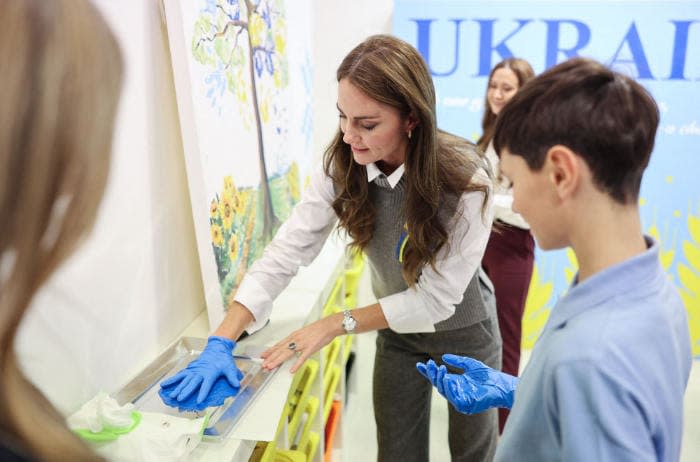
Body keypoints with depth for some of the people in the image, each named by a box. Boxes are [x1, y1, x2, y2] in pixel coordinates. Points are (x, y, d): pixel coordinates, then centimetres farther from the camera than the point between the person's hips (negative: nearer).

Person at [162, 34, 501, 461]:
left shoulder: (466, 180, -32)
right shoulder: (342, 166, -20)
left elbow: (437, 297, -28)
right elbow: (285, 253, -23)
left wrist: (336, 324, -28)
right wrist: (222, 343, -30)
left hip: (462, 331, -2)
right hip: (397, 331, 3)